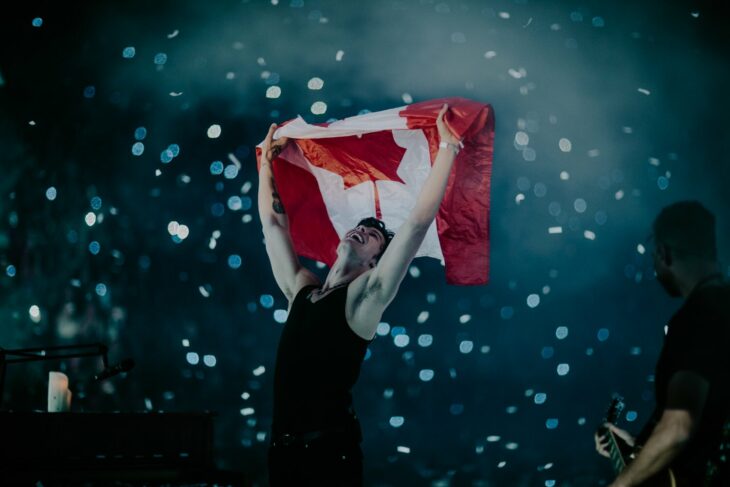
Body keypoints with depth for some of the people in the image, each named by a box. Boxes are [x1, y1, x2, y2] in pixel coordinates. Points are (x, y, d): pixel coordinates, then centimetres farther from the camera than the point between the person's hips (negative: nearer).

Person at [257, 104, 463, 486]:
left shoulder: (366, 296, -1)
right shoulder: (300, 290, 14)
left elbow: (417, 222, -9)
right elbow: (272, 222, 24)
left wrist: (448, 148, -10)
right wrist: (267, 161, 30)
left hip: (330, 451, -5)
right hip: (281, 448, 6)